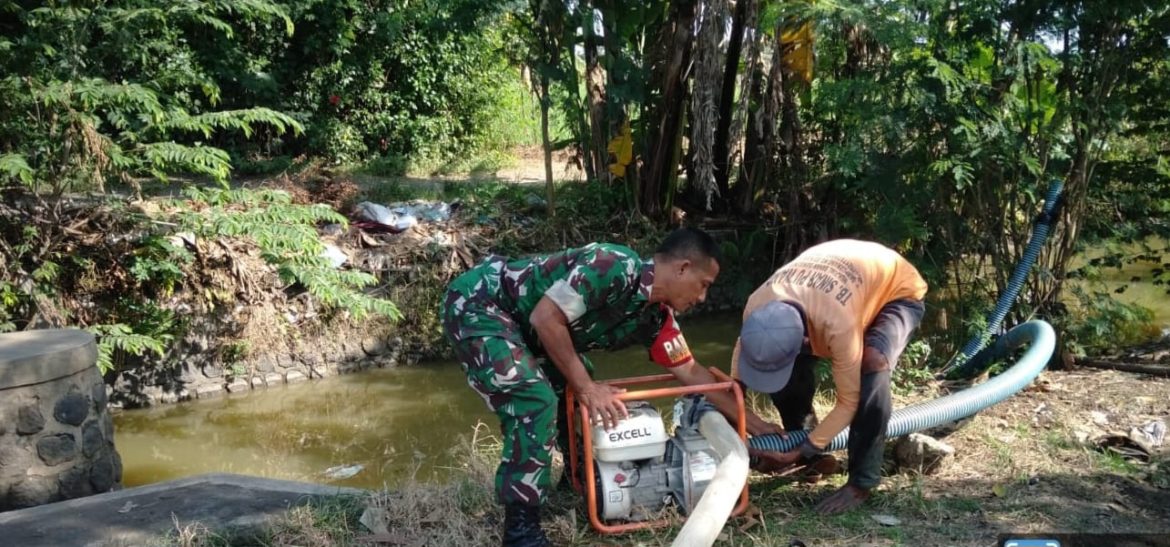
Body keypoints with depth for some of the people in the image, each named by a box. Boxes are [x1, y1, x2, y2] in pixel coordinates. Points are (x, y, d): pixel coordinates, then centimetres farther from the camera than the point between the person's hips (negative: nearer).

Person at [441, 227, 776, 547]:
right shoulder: (618, 267, -26)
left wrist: (750, 421, 13)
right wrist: (587, 389, -20)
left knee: (571, 390, 16)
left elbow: (690, 371, 12)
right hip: (476, 304, -9)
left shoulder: (655, 316, 2)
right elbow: (546, 317, -27)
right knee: (536, 401, -19)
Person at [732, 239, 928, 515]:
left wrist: (801, 453, -28)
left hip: (897, 289, -6)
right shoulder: (758, 305, -29)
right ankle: (803, 437, 15)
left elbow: (848, 401, -30)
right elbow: (742, 353, -5)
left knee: (871, 366, -34)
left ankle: (861, 483, -21)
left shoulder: (838, 324, -45)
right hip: (843, 278, 6)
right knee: (785, 374, -11)